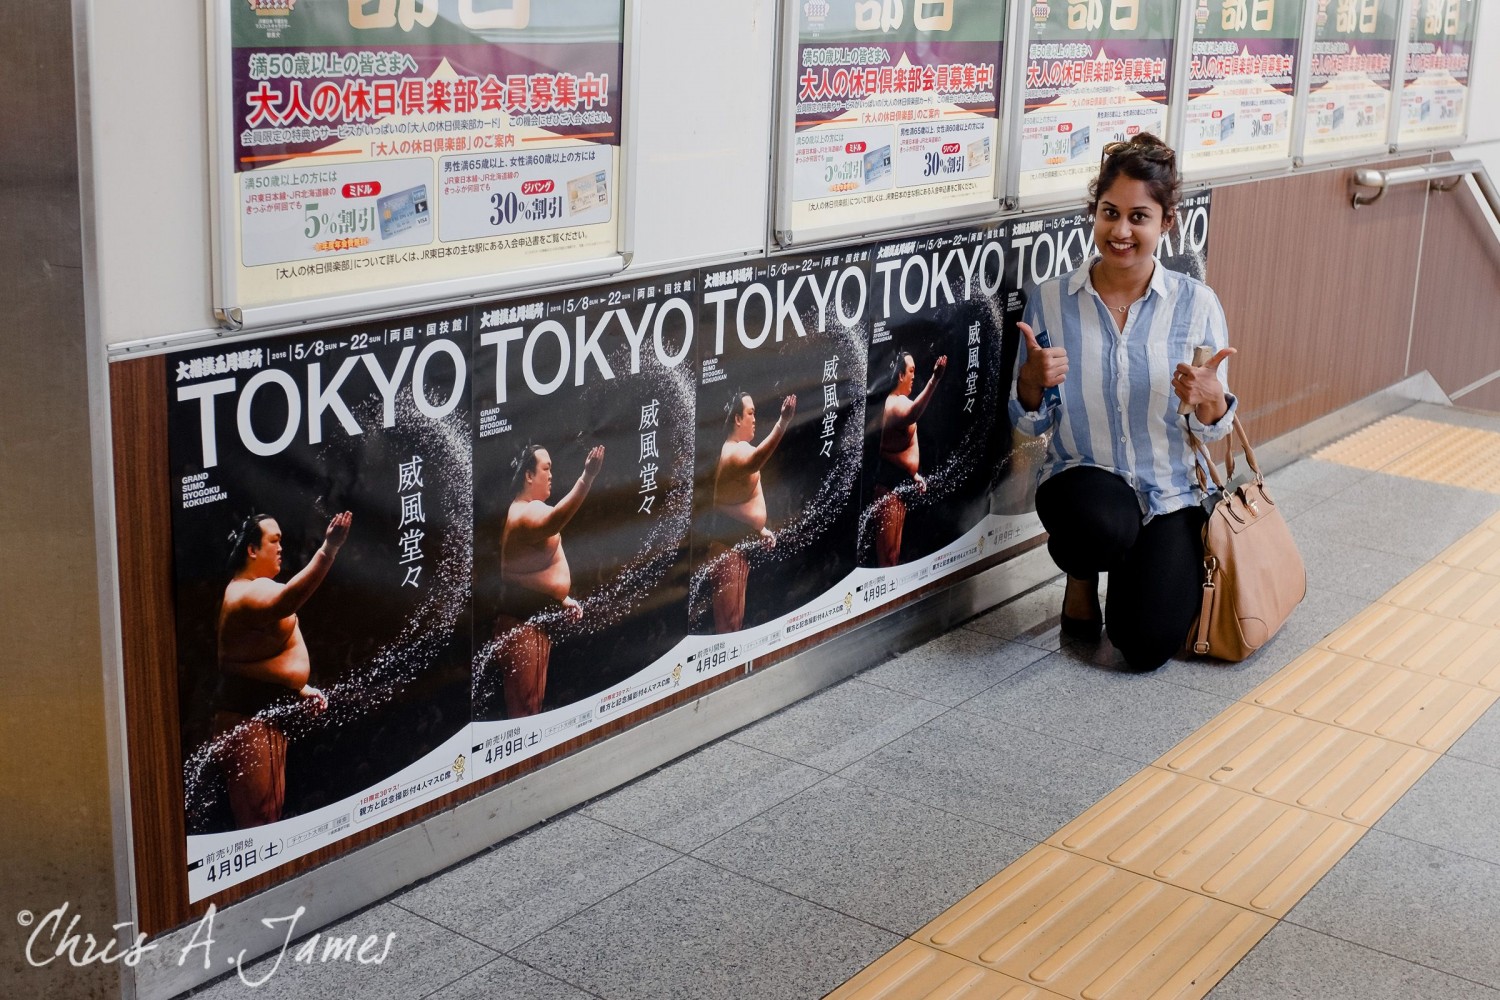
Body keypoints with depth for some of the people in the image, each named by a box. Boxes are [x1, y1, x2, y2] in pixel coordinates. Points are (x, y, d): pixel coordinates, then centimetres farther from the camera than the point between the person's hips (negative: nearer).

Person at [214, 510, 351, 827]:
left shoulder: (247, 589, 15)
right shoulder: (246, 593, -21)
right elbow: (286, 599, -45)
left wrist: (302, 688, 17)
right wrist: (328, 550, -53)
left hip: (263, 714, 11)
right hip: (247, 720, -11)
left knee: (271, 808, 18)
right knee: (258, 816, -8)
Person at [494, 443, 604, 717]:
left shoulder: (530, 511, 15)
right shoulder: (522, 515, -19)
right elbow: (555, 519, -43)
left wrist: (562, 599, 16)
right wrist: (588, 477, -49)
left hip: (534, 621, 11)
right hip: (520, 625, -11)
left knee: (532, 703, 17)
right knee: (523, 709, -7)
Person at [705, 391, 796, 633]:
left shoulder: (739, 449, 13)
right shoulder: (733, 452, -20)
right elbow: (755, 460, -45)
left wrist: (761, 529, 20)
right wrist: (782, 423, -56)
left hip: (737, 544, 10)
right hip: (727, 546, -10)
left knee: (735, 616, 16)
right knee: (728, 620, -7)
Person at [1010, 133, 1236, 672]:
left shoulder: (1196, 303, -7)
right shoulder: (1051, 300, -6)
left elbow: (1215, 428, -1)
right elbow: (1030, 422, 1)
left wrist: (1208, 396, -24)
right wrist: (1031, 379, -21)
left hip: (1170, 493, 0)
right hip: (1083, 479, 0)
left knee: (1146, 648, -15)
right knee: (1104, 524, -38)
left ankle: (1138, 571, 22)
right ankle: (1081, 575, 2)